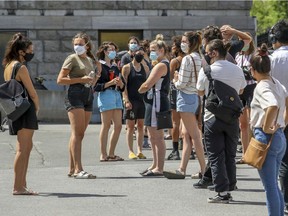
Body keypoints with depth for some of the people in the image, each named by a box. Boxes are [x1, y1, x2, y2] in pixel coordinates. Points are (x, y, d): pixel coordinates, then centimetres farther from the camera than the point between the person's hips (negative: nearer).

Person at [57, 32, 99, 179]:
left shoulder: (91, 60, 18)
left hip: (88, 95, 8)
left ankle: (72, 169, 10)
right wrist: (81, 80, -15)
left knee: (80, 134, 6)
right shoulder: (72, 59, -2)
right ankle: (78, 170, -17)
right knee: (77, 133, -13)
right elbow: (60, 80, -8)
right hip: (75, 94, -7)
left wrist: (94, 79, 11)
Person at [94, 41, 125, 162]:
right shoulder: (99, 66, -1)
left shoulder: (115, 67, 20)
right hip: (105, 95, -7)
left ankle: (111, 154, 12)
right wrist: (110, 83, -17)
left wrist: (120, 83, -3)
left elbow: (122, 87, 19)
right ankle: (103, 155, -2)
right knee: (106, 125, -6)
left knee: (118, 126, 4)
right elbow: (96, 86, -9)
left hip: (117, 95, 7)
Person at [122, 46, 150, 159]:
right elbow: (123, 85, -6)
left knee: (141, 126, 4)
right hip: (131, 101, -4)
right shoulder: (127, 68, -1)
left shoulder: (145, 68, 13)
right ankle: (131, 152, 0)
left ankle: (140, 151, 7)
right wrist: (126, 100, -15)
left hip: (143, 100, 4)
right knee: (131, 127, -2)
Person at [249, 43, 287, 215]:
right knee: (274, 185, 16)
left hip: (266, 137, -9)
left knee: (270, 186, -4)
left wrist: (266, 127, -22)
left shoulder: (262, 87, -16)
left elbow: (273, 106, -34)